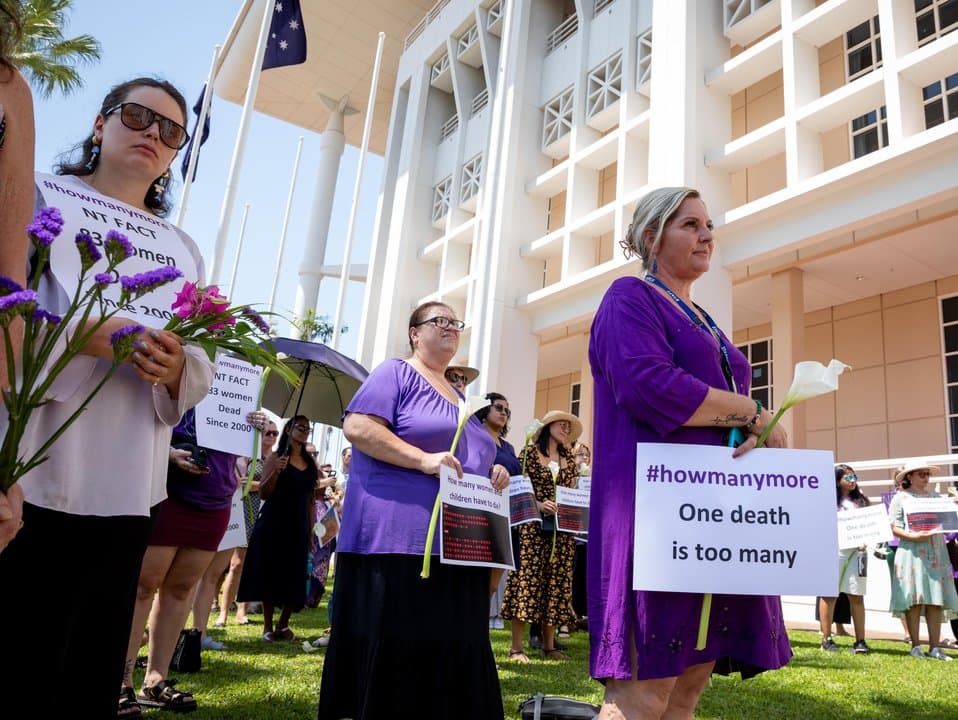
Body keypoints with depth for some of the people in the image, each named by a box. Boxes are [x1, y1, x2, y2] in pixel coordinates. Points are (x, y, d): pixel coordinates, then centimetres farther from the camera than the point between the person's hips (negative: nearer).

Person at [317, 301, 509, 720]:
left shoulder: (460, 397, 22)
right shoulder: (396, 373, -1)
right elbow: (357, 427, -15)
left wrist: (493, 471, 6)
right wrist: (424, 459, -21)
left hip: (456, 546, 8)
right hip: (398, 540, -8)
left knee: (452, 653, 11)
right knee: (390, 655, -3)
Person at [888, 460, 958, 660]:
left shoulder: (935, 496, 15)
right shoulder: (900, 498, 3)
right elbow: (895, 528, -3)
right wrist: (912, 536, -19)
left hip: (936, 552, 4)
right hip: (911, 552, -4)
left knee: (936, 600, 2)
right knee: (914, 600, -3)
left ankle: (934, 647, 9)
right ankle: (915, 646, 5)